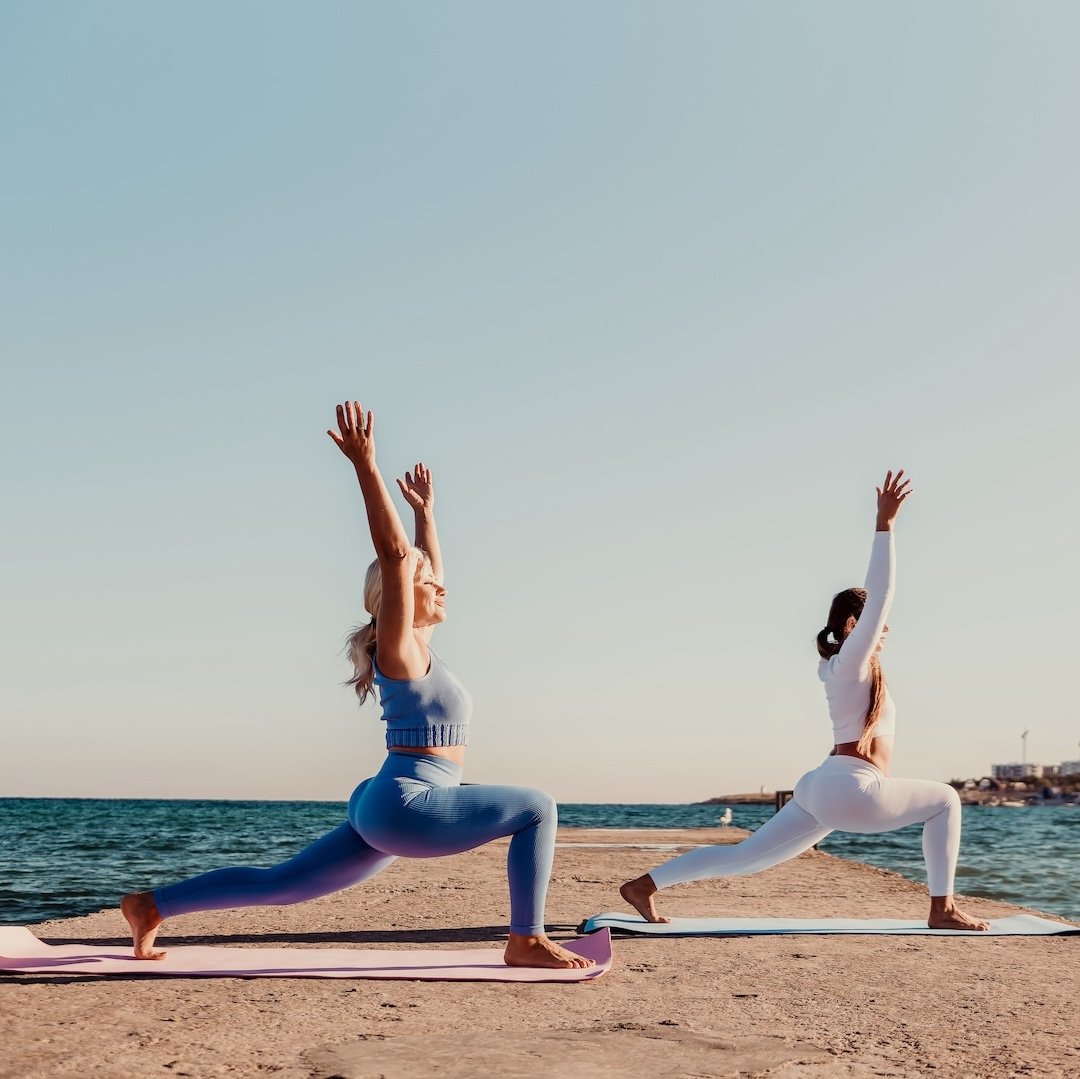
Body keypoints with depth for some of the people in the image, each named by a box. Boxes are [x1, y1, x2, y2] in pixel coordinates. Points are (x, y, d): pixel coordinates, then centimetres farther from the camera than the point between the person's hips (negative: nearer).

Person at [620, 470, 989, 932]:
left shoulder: (840, 666, 18)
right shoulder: (850, 663, -7)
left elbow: (873, 597, 28)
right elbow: (880, 596, -15)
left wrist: (885, 527, 30)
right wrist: (884, 525, -17)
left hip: (824, 789, 9)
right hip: (849, 788, -9)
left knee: (743, 856, 9)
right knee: (944, 800, 5)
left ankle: (645, 884, 8)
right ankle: (942, 909, 3)